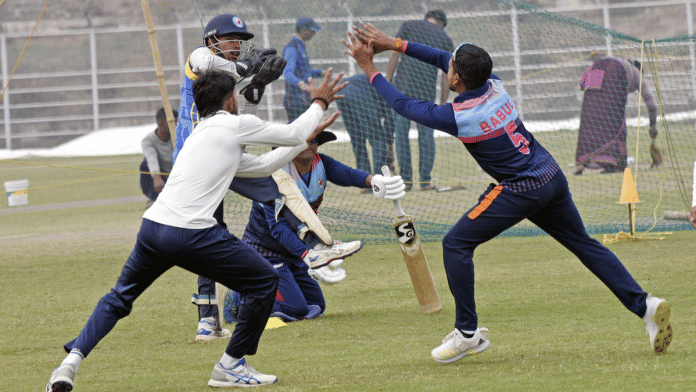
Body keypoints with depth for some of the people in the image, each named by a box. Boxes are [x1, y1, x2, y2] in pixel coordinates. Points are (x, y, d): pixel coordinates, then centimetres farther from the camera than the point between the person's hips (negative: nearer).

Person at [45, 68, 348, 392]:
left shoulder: (200, 135, 28)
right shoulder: (237, 125, 4)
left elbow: (263, 165, 36)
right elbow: (294, 133, 15)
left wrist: (306, 140, 45)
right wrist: (320, 103, 32)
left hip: (152, 227, 8)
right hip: (191, 235, -8)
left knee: (119, 299, 25)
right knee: (265, 281, 7)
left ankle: (70, 363, 9)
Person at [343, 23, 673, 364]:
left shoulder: (456, 116, -19)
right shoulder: (494, 85, 0)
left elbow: (404, 105, -5)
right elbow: (444, 58, 16)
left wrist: (369, 68, 6)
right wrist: (394, 44, 17)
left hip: (520, 191, -8)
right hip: (553, 178, 8)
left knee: (456, 244, 1)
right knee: (585, 245, 17)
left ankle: (468, 333, 2)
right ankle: (644, 305, 8)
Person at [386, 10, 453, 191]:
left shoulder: (408, 26, 10)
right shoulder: (445, 40, 11)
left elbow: (395, 55, 2)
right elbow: (446, 76, 9)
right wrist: (443, 104, 12)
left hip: (402, 86, -1)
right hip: (427, 91, 1)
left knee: (401, 133, 5)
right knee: (426, 134, 8)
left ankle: (406, 179, 5)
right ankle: (425, 180, 6)